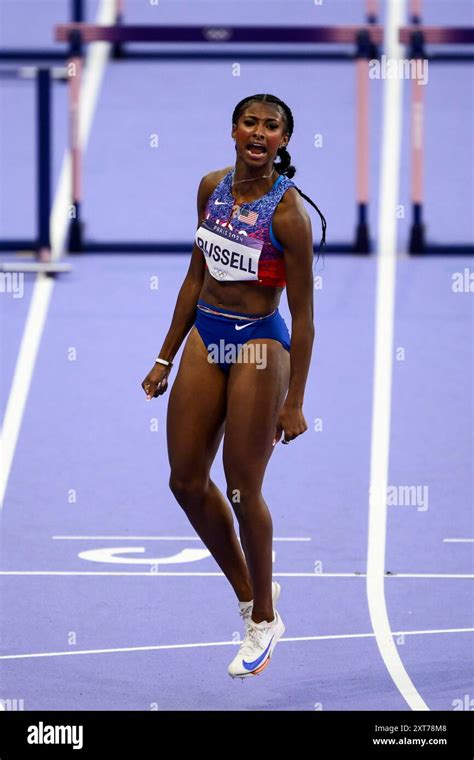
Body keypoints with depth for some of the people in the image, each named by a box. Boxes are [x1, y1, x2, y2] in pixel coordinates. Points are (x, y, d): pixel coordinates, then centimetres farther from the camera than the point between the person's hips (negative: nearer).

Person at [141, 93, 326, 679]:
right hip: (205, 338, 7)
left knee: (243, 491, -1)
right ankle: (248, 592, 27)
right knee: (187, 482, 8)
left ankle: (264, 620, 16)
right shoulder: (213, 187, 3)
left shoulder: (287, 211, -17)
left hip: (259, 346, -7)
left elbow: (302, 315, -13)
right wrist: (166, 358, 13)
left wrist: (294, 401, -14)